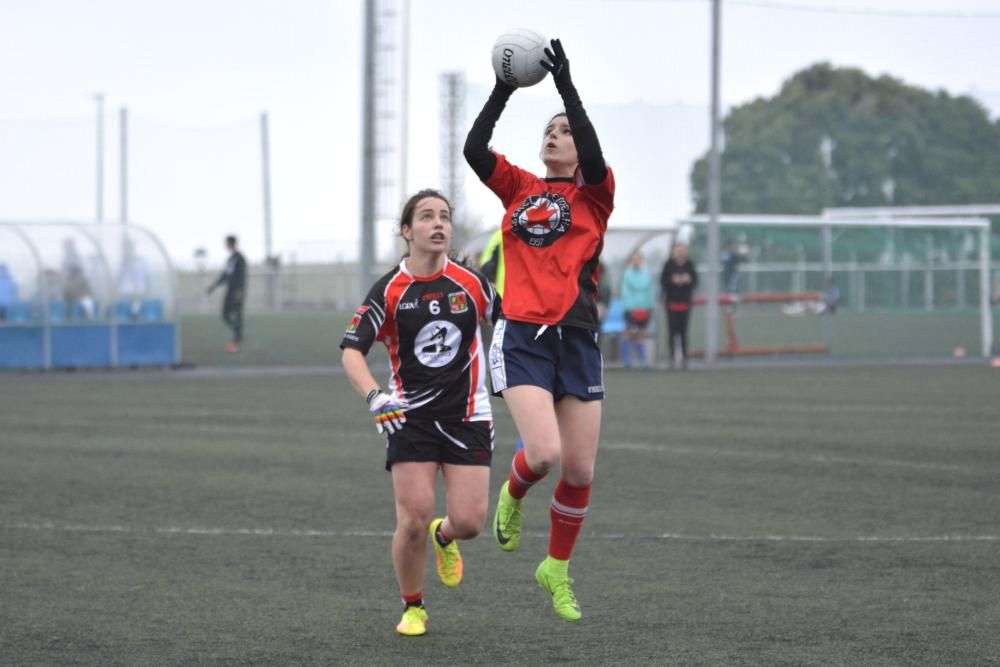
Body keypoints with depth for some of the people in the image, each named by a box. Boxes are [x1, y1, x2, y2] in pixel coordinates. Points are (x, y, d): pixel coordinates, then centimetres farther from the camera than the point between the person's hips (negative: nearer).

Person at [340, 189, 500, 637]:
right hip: (410, 416, -1)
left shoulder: (472, 283, -2)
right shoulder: (389, 291, -6)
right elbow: (351, 350, -9)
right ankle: (412, 608, 16)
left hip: (468, 416, 1)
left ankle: (443, 536, 32)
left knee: (469, 521, -8)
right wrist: (374, 397, -26)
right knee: (413, 521, -9)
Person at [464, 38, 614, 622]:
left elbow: (594, 159, -16)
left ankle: (558, 569, 23)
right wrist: (504, 89, -8)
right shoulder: (519, 187, 11)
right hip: (522, 337, 0)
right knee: (543, 452, -19)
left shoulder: (595, 193, 5)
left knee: (580, 469, 2)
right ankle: (513, 497, 17)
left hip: (578, 340, 0)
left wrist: (567, 86, -19)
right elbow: (474, 149, -2)